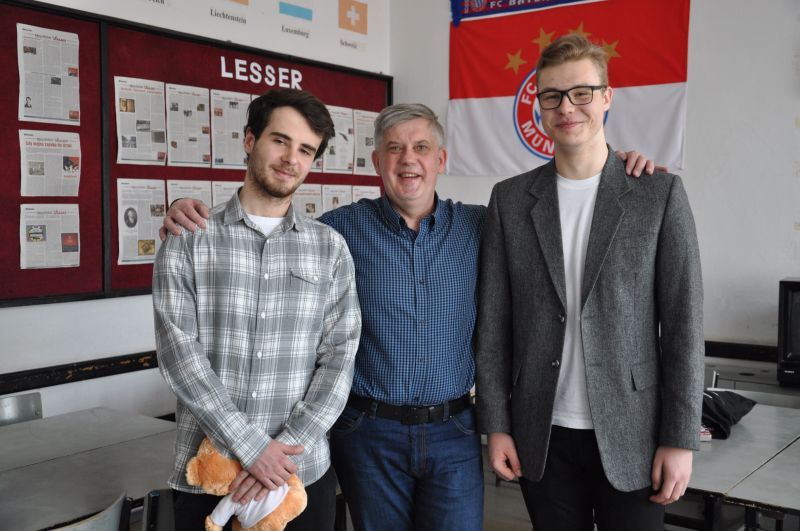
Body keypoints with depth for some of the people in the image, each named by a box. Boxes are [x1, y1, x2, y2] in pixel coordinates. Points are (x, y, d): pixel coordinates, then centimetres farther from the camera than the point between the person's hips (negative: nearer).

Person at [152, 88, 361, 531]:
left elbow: (339, 358, -1)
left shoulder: (330, 248, 3)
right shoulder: (187, 242, -2)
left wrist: (286, 446, -13)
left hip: (304, 473, 1)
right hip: (204, 476, -1)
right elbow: (179, 354, -10)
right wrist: (253, 448, -16)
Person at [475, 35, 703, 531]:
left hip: (630, 435, -1)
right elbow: (493, 321, 3)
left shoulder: (660, 193, -3)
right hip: (542, 436, 2)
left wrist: (680, 438, -7)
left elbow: (683, 322, -5)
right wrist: (496, 424, 0)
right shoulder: (510, 199, 3)